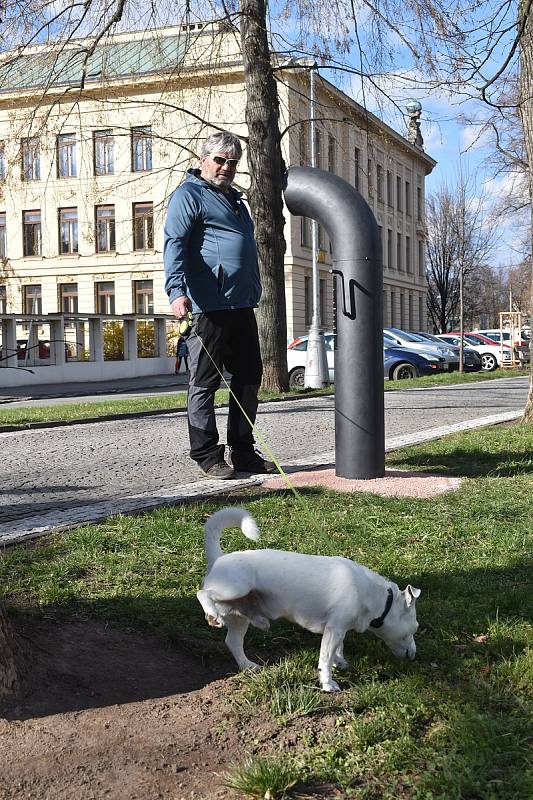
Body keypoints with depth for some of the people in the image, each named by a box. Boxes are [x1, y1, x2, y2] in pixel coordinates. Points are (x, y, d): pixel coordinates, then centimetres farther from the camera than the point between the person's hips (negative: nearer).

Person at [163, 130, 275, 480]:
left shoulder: (234, 199, 25)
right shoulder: (189, 194, -2)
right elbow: (175, 243, -15)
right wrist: (177, 290, -29)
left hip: (242, 306, 9)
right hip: (209, 307, -9)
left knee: (249, 378, 11)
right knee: (205, 382, -2)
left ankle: (243, 450, 20)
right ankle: (207, 455, 4)